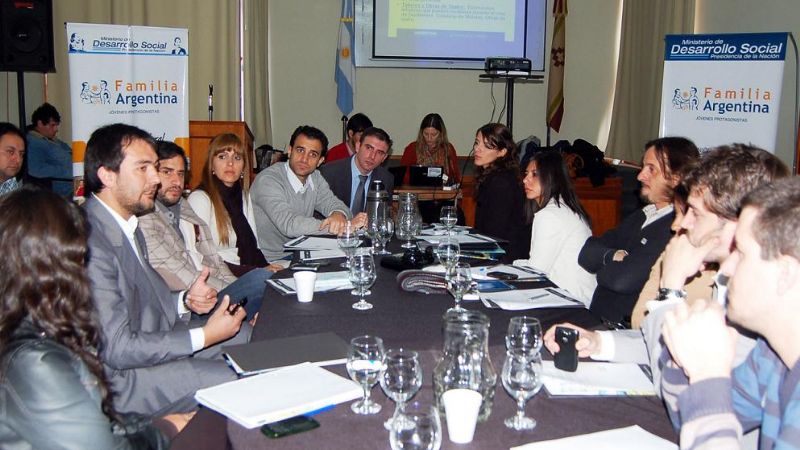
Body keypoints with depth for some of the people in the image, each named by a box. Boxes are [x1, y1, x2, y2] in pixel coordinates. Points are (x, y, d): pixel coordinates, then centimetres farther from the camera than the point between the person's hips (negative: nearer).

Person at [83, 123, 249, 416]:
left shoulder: (127, 225, 7)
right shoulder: (92, 244, -26)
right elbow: (118, 350, -25)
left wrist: (185, 300, -2)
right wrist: (206, 336, -20)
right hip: (122, 379, -10)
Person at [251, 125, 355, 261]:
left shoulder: (315, 178, 7)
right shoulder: (267, 180, -18)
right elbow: (289, 225, -29)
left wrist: (338, 214, -25)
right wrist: (346, 227, -32)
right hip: (268, 263, -8)